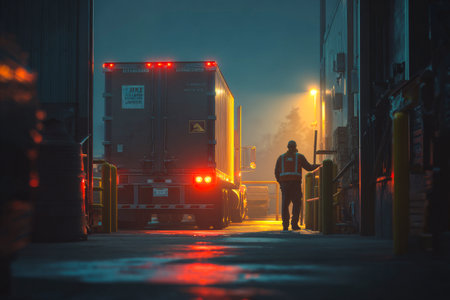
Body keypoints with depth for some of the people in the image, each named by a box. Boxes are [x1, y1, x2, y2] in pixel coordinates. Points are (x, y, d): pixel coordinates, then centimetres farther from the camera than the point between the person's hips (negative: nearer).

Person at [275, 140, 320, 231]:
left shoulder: (281, 158, 14)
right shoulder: (299, 157, 6)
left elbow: (276, 172, 11)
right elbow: (308, 167, 6)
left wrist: (280, 182, 20)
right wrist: (317, 165, 22)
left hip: (284, 183, 3)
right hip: (295, 182, -3)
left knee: (285, 204, 5)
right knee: (296, 203, 1)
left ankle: (285, 225, -1)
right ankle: (294, 224, -9)